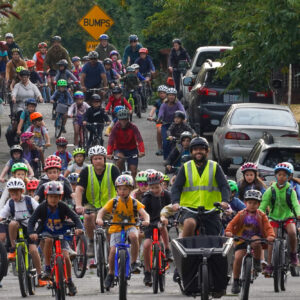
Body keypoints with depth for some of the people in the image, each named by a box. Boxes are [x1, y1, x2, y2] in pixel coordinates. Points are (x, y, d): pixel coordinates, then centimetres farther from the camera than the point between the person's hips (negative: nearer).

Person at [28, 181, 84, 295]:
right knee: (48, 240, -37)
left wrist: (79, 228, -40)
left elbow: (75, 217, -19)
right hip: (47, 233, 0)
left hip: (61, 234, 0)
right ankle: (47, 268, -26)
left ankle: (70, 282, 4)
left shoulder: (63, 207, -15)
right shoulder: (42, 207, -15)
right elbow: (32, 220, -20)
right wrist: (31, 232, -39)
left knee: (65, 257, -17)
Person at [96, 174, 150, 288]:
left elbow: (144, 213, -14)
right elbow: (102, 211, -14)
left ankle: (134, 263, -20)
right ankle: (111, 273, 9)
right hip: (116, 229, 1)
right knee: (113, 250, -16)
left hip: (130, 227, -1)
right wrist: (99, 218, -36)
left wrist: (146, 220, -37)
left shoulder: (134, 202, -3)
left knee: (134, 236, -35)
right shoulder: (114, 202, -4)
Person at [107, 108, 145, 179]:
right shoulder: (116, 128, -16)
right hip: (119, 149, -1)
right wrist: (109, 154, -41)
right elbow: (111, 141, -25)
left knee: (133, 170, -9)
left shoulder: (133, 127, -16)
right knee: (120, 159, -33)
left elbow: (139, 140, -28)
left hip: (131, 149, 1)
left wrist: (141, 151, -44)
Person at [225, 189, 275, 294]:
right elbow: (232, 224, -6)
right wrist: (228, 231, -28)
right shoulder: (241, 214, 1)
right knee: (238, 257, -19)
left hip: (256, 238, -1)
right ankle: (236, 281, -3)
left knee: (255, 241, -38)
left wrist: (270, 235, -29)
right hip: (242, 240, 1)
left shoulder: (261, 215, 2)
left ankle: (257, 262, -14)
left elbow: (267, 227, -8)